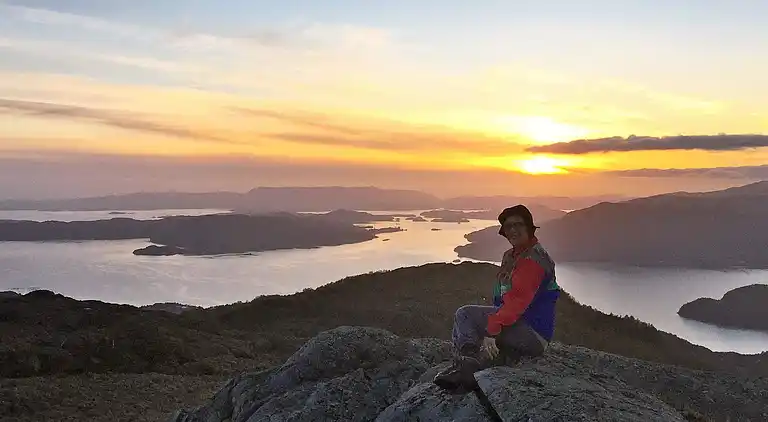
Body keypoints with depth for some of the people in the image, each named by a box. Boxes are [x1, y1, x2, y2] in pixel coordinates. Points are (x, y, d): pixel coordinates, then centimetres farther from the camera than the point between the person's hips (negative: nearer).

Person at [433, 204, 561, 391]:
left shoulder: (533, 258, -15)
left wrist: (492, 330, -30)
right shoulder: (510, 256, 17)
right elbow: (503, 298, 19)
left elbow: (518, 300, -26)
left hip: (533, 333, -10)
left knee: (464, 314, -15)